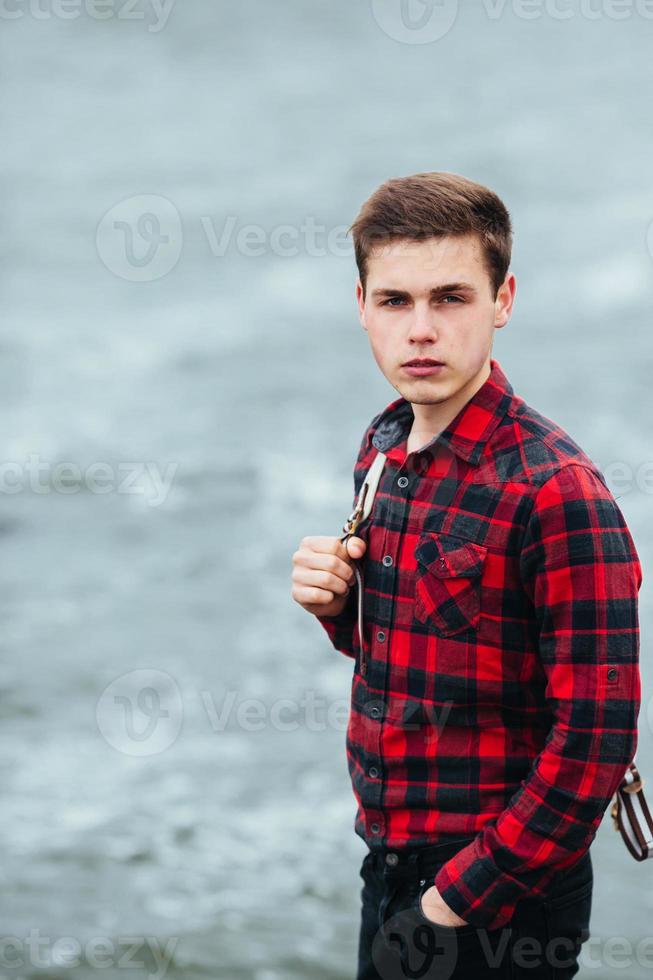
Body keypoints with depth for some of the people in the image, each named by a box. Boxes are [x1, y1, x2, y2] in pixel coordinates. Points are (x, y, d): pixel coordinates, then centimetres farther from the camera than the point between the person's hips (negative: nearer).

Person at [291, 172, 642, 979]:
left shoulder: (553, 489, -20)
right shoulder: (383, 445, 4)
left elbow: (593, 740, -22)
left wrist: (456, 902, -19)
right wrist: (336, 603, -3)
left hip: (502, 908, -7)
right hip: (388, 864, 7)